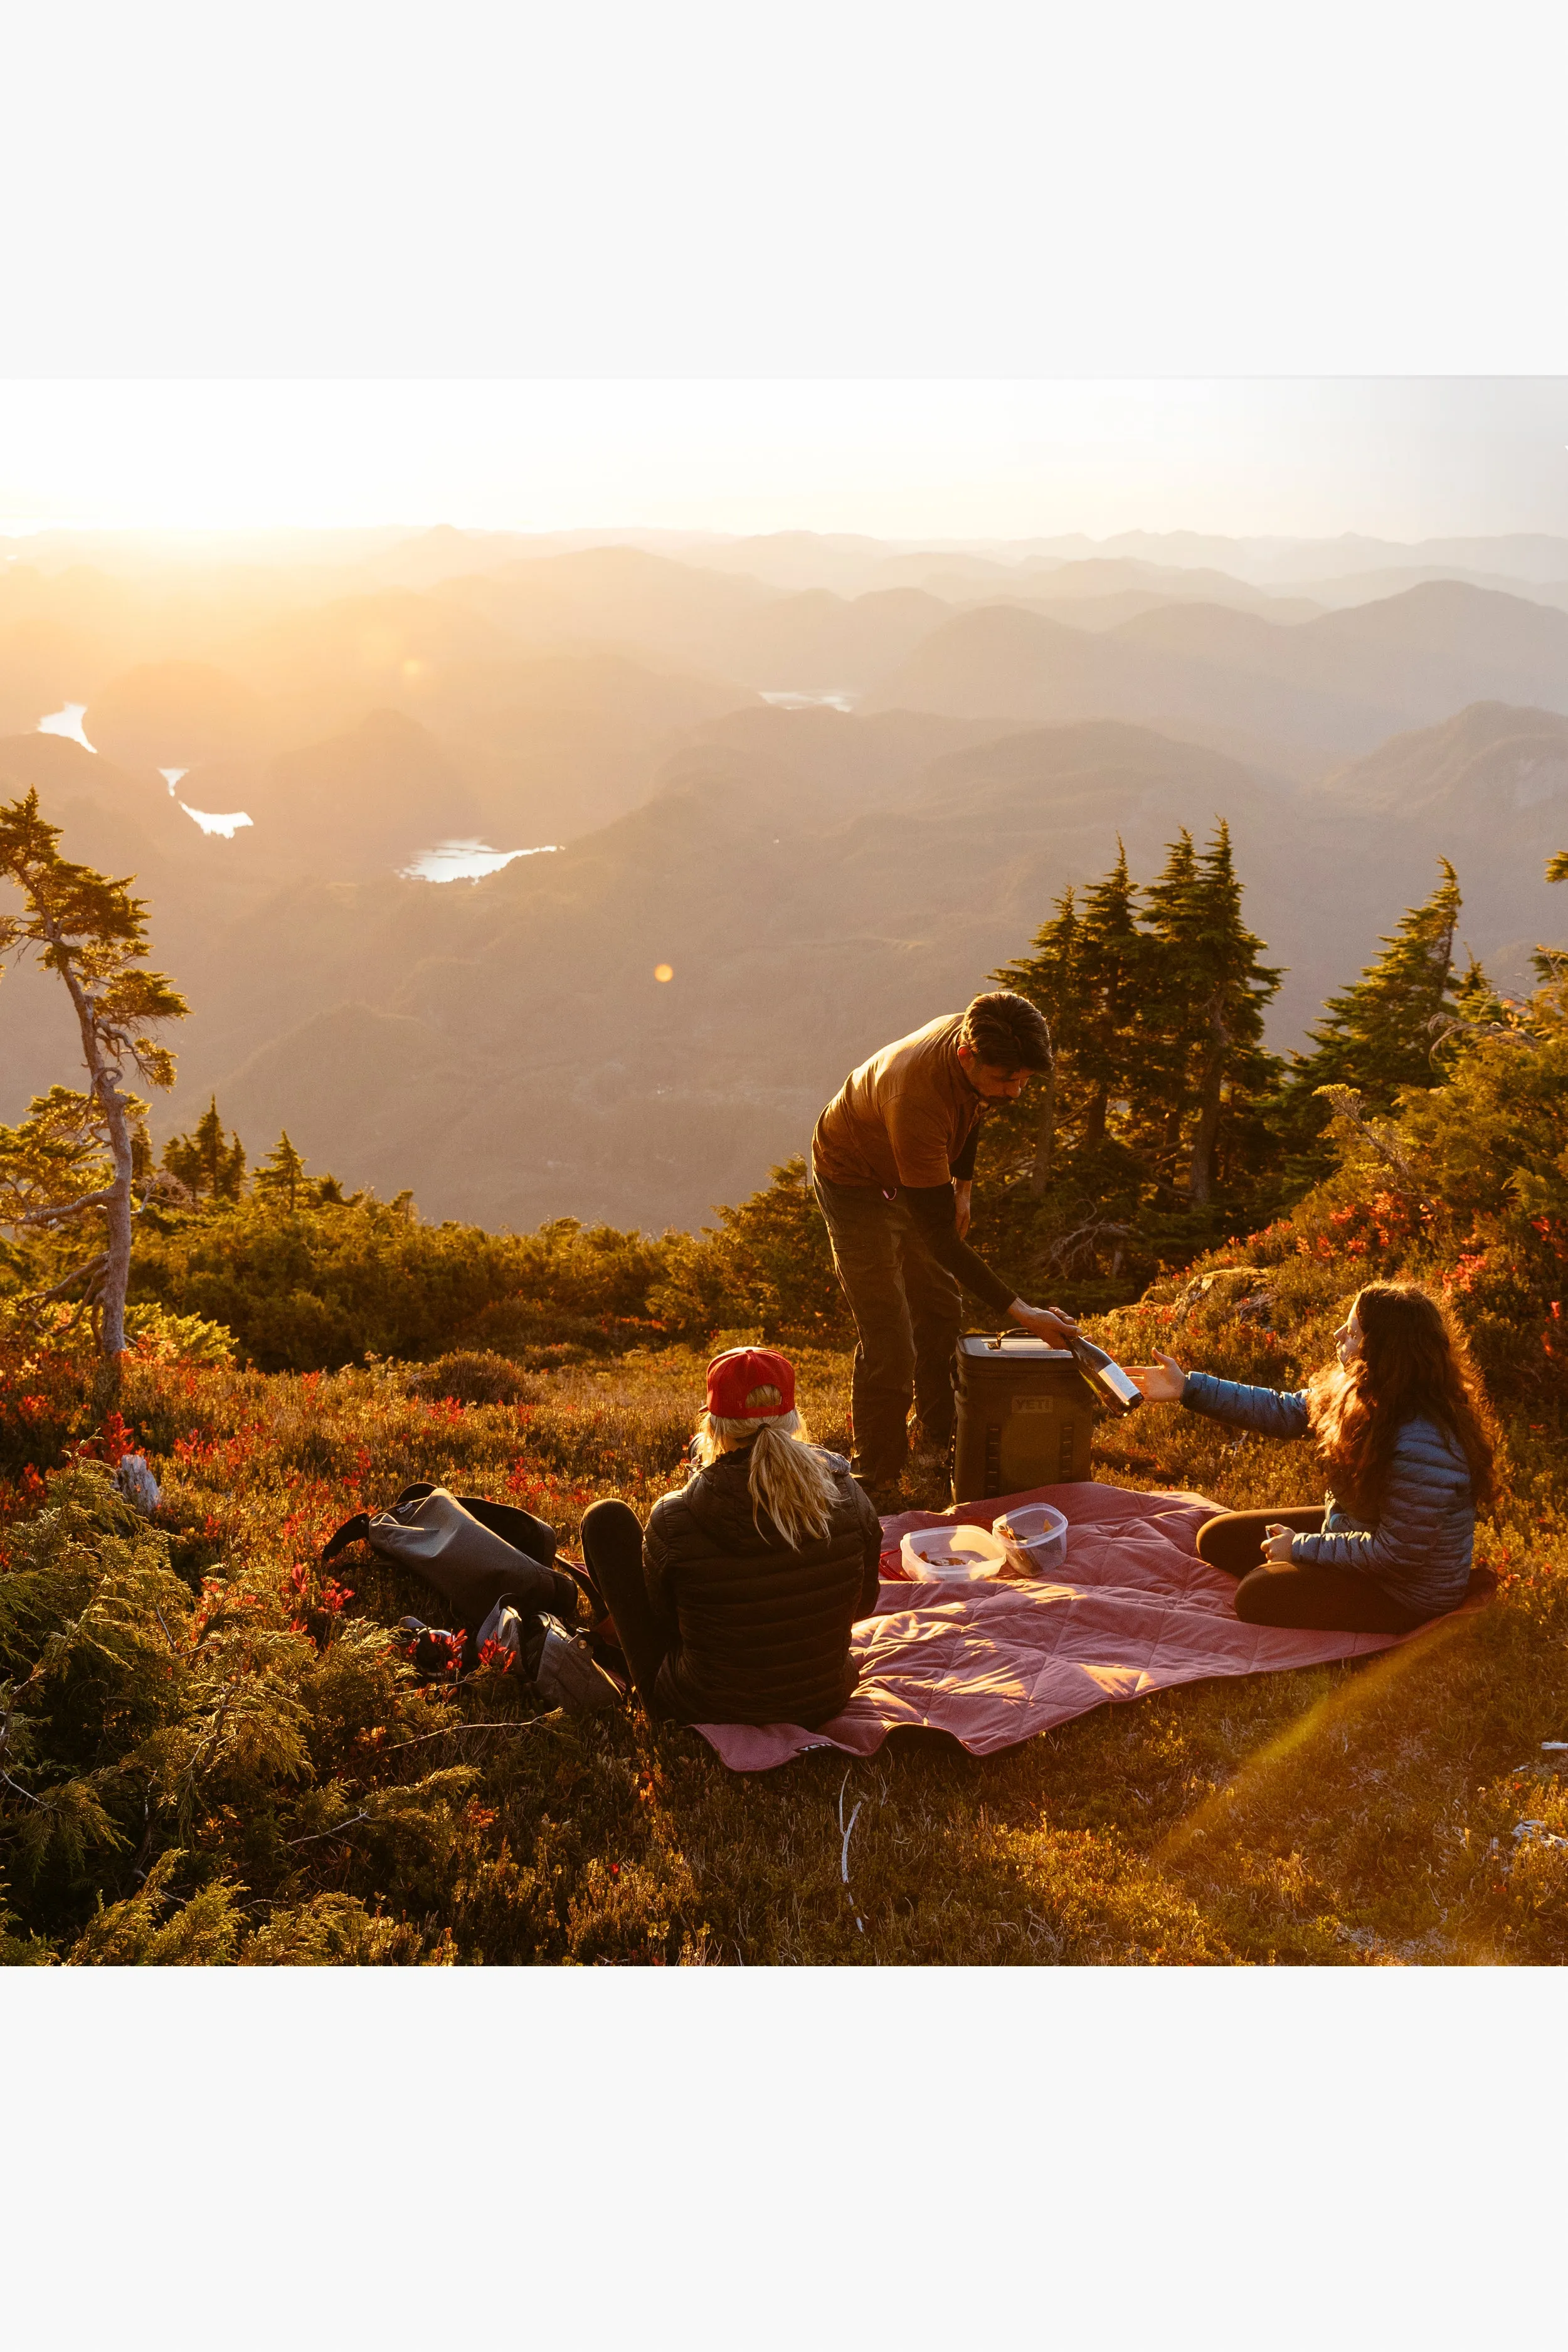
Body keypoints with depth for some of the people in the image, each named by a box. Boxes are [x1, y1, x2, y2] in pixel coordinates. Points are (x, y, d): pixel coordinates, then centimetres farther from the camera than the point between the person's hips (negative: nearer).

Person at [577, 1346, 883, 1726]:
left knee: (607, 1519, 11)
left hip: (701, 1711, -3)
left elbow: (662, 1611, -4)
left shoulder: (674, 1520, -25)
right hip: (823, 1705, 3)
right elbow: (863, 1605, 1)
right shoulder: (847, 1500, -17)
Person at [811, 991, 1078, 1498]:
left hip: (916, 1174, 8)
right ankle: (877, 1484, 5)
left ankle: (936, 1440, 35)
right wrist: (1018, 1311, -43)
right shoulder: (916, 1098, -44)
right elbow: (939, 1237, -41)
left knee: (942, 1312, 16)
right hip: (857, 1184, -8)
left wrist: (963, 1184, 5)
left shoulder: (979, 1043, -22)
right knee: (889, 1344, -10)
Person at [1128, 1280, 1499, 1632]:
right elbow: (1284, 1411, 3)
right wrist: (1188, 1388, -2)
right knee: (1218, 1539, 9)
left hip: (1409, 1593, -9)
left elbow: (1397, 1555, -29)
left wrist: (1301, 1548, -17)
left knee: (1258, 1596, -16)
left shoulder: (1421, 1448, -36)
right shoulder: (1358, 1396, -10)